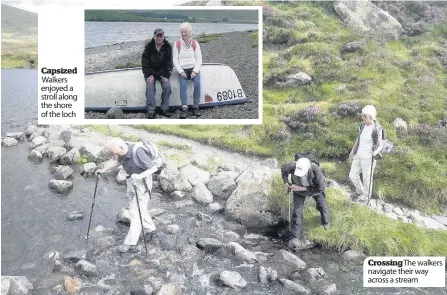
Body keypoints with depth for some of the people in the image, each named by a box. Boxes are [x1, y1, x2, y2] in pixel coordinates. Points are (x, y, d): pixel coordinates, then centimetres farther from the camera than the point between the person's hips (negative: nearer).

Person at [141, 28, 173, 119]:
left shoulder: (168, 47, -1)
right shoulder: (149, 47, -3)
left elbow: (169, 63, -1)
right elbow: (144, 61, -4)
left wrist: (166, 76, -13)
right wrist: (149, 75, -15)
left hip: (163, 72, 1)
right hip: (151, 72, -1)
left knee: (167, 86, -24)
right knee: (150, 87, -26)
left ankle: (164, 109, -12)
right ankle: (151, 111, -26)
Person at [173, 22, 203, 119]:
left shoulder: (195, 43, 7)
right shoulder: (177, 44, 4)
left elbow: (199, 59, 3)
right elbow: (175, 60, 2)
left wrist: (195, 71, -11)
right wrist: (181, 71, -12)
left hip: (194, 68, 1)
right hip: (182, 69, 0)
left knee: (197, 84, -28)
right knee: (183, 85, -30)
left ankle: (196, 107, -18)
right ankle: (184, 108, -28)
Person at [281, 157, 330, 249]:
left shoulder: (315, 169, -43)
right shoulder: (293, 166, -37)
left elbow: (321, 188, -33)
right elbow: (283, 169, -11)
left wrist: (302, 188, -33)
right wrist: (286, 183, -20)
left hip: (315, 188, 0)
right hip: (299, 189, 1)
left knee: (322, 206, 17)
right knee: (297, 212, -6)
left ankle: (325, 221, 52)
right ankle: (294, 238, 0)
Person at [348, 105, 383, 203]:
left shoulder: (377, 129, -16)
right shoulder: (363, 126, 2)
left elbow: (380, 145, -10)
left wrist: (376, 152, -31)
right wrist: (353, 151, 23)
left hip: (368, 157, -6)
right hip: (359, 155, 6)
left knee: (366, 178, 8)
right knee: (352, 175, 10)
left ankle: (365, 196, 31)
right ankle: (360, 190, 36)